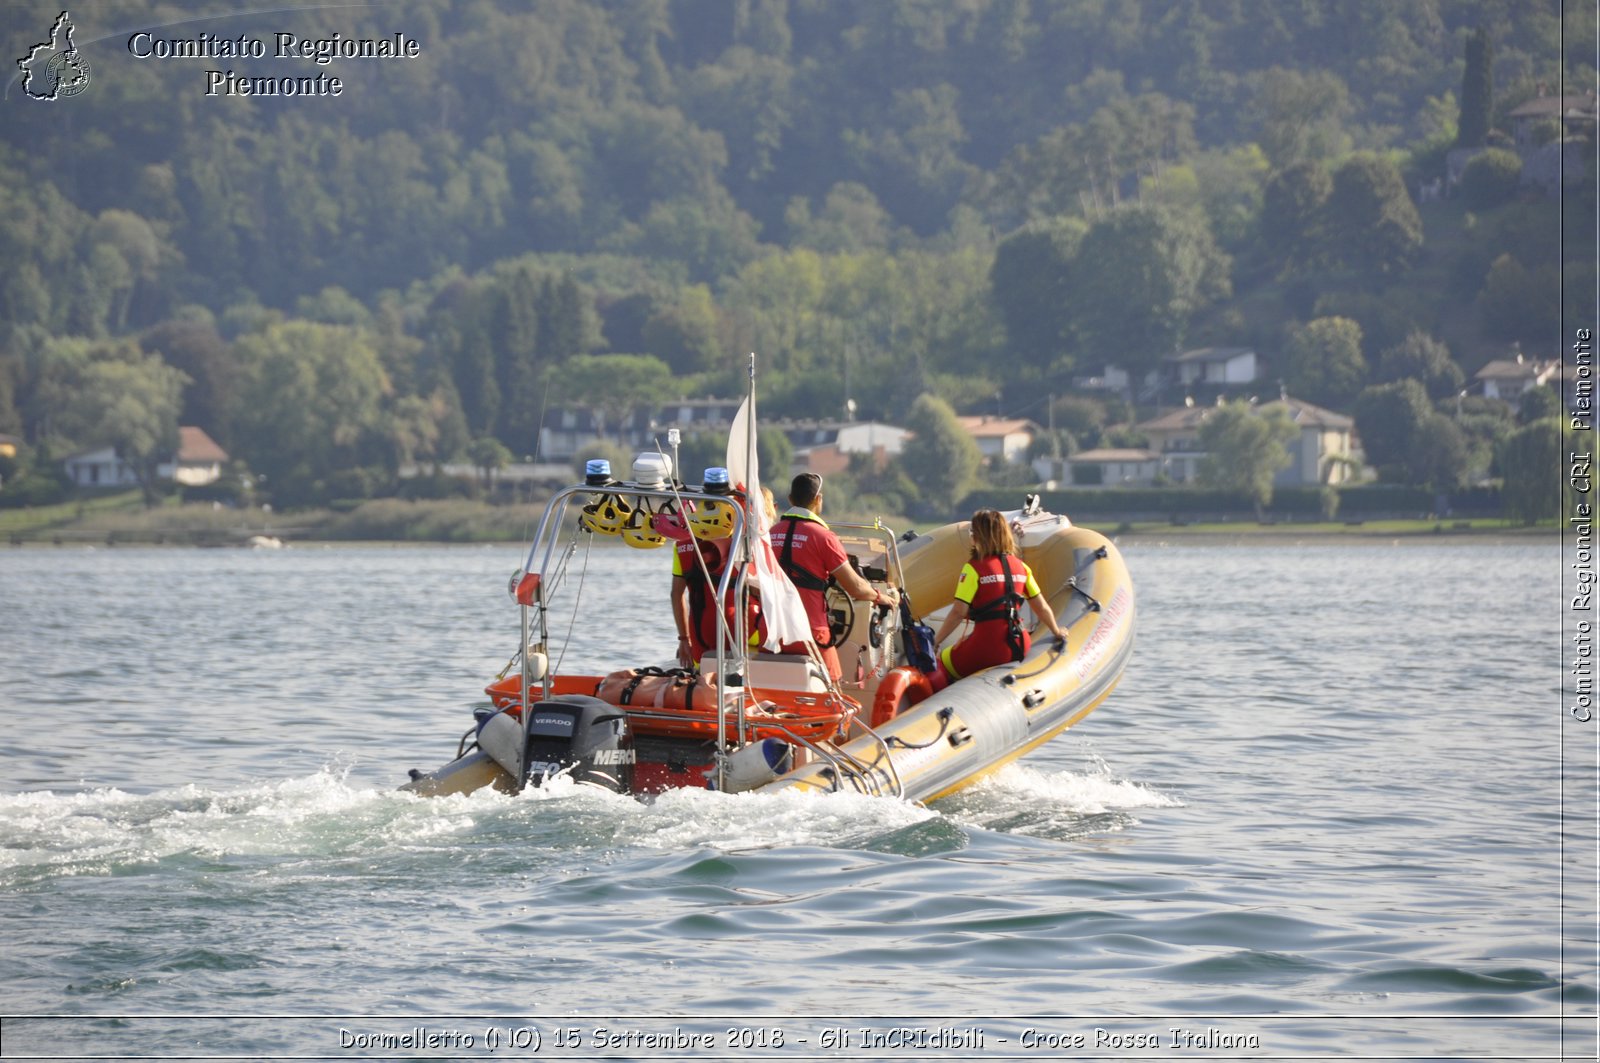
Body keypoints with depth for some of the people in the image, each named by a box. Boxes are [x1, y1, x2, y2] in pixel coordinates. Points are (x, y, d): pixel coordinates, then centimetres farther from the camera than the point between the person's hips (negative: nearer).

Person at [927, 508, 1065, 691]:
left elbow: (959, 612, -11)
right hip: (1019, 646, 7)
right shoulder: (1020, 566, 10)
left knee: (938, 666, 5)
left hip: (987, 648, -7)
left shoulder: (974, 567, -6)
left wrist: (935, 642, -4)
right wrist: (1057, 632, 32)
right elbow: (1041, 607, 15)